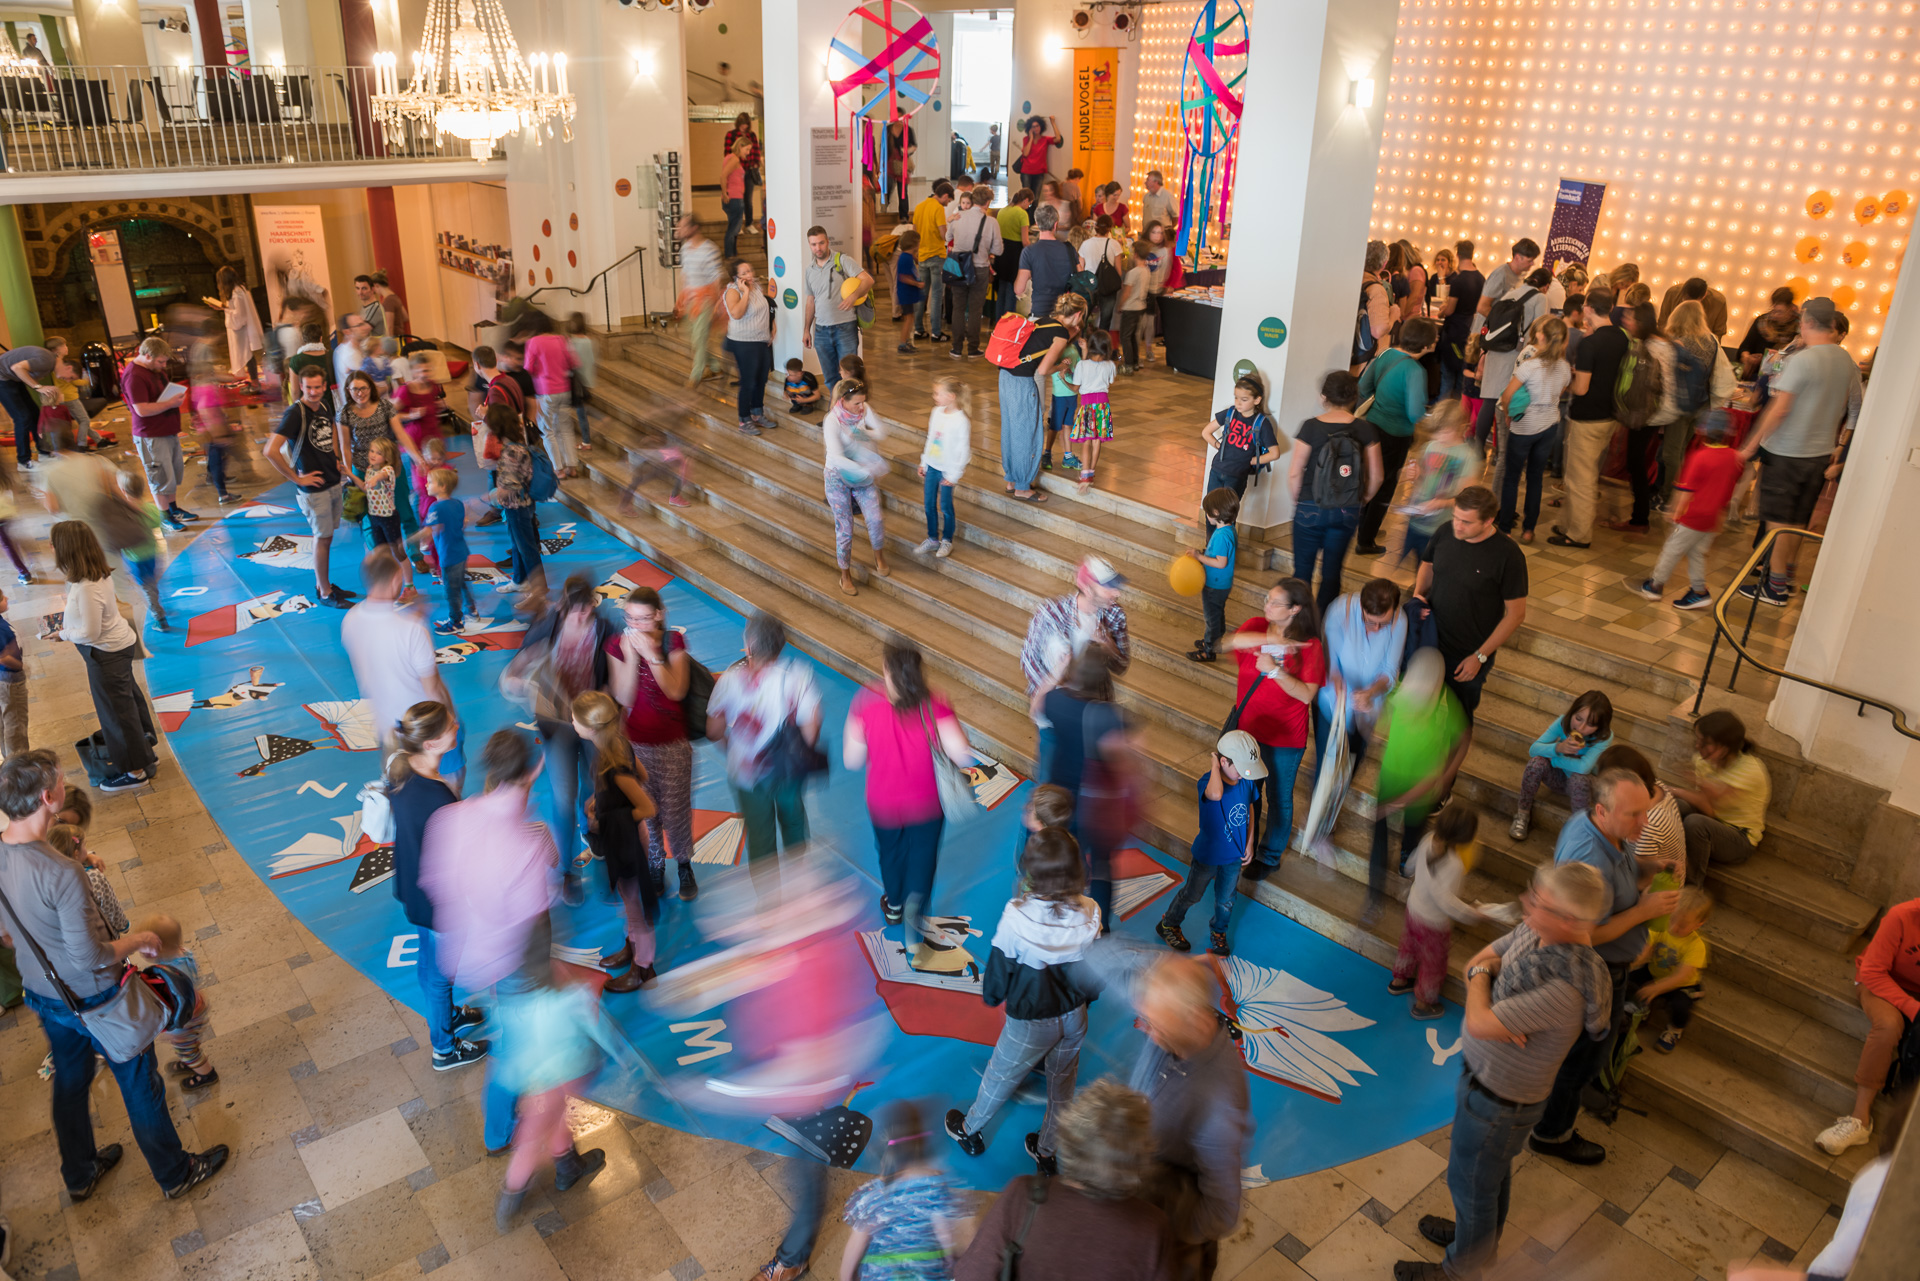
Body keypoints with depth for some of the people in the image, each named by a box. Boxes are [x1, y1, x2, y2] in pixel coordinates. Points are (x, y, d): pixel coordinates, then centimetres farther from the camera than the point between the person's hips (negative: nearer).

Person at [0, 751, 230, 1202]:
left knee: (70, 1081, 28)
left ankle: (79, 1176, 49)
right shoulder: (61, 874, -36)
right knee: (139, 1085, 13)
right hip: (95, 1000, -7)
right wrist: (138, 940, -12)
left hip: (43, 995, 7)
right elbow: (90, 957, -30)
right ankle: (176, 1174, 33)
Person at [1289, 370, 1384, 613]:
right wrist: (1361, 500, 14)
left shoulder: (1311, 427, -13)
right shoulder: (1365, 430, -6)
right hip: (1348, 512, 3)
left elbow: (1294, 473, -13)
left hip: (1310, 510, -2)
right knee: (1332, 571, 14)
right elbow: (1376, 476, -2)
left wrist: (1298, 500, 4)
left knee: (1303, 570, 10)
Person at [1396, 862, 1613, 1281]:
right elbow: (1479, 961, 0)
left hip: (1499, 1101, -7)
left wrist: (1481, 974, -18)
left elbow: (1478, 1023, -37)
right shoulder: (1531, 931, -14)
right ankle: (1481, 1233, 57)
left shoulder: (1567, 988, -40)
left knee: (1470, 1181, 17)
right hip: (1481, 1072, 7)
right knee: (1494, 1170, 32)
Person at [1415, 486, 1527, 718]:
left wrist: (1480, 656, -14)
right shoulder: (1444, 533, -8)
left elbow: (1516, 614, -14)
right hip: (1431, 644, 4)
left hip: (1468, 656, -4)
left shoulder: (1508, 555, -21)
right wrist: (1418, 593, -6)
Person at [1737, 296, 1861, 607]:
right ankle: (1786, 576, 29)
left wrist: (1751, 445, -16)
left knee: (1779, 521, 2)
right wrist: (1839, 446, 24)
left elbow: (1779, 409, -21)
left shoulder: (1801, 359, -17)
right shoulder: (1847, 361, 6)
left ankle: (1776, 588, 8)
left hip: (1786, 452, -7)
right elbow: (1854, 411, 13)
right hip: (1821, 453, 7)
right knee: (1798, 520, 18)